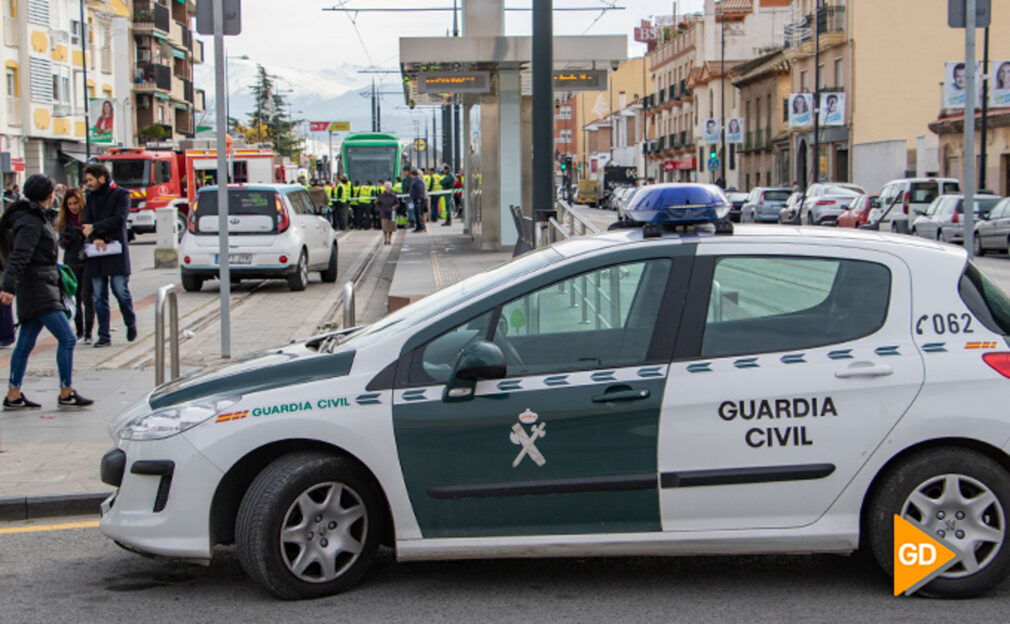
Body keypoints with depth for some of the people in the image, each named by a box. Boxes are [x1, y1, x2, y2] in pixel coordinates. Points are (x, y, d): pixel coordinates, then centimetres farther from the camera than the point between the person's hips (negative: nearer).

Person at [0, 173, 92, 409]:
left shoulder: (35, 218, 16)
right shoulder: (31, 223, -14)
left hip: (44, 287, 10)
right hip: (37, 288, -10)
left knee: (26, 343, 11)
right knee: (66, 338, -11)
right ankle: (66, 394, -6)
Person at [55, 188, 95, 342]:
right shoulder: (63, 219, 7)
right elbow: (62, 244, 8)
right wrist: (66, 240, -14)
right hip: (71, 263, 3)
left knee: (87, 297, -8)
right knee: (75, 298, 6)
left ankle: (88, 332, -2)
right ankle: (79, 331, 18)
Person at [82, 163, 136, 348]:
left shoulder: (121, 194, 0)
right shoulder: (91, 197, 15)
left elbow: (119, 219, -11)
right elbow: (87, 221, 6)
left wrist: (95, 228, -12)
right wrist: (94, 239, -13)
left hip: (116, 251, -4)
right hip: (97, 252, 5)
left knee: (120, 291, -8)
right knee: (99, 296, 2)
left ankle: (131, 324, 17)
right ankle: (104, 336, 7)